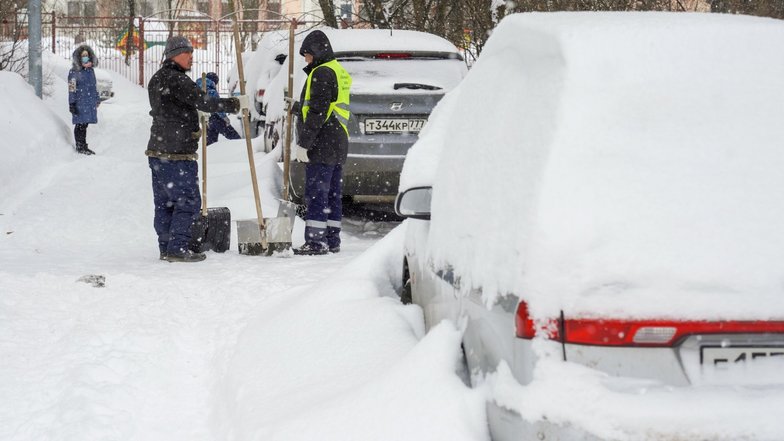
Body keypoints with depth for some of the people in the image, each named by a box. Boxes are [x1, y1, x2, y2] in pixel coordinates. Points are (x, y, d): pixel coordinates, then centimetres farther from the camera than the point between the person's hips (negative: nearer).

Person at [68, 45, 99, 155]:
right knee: (80, 124, -2)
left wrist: (97, 99, 24)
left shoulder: (90, 70, 12)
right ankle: (79, 146, 6)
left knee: (85, 124, 11)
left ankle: (83, 146, 17)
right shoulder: (74, 72, -9)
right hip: (80, 102, -6)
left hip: (90, 102, 6)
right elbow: (71, 89, -12)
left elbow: (94, 86, 22)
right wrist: (72, 103, -15)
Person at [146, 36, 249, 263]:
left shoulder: (156, 80, 16)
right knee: (188, 201, -4)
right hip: (178, 152, -10)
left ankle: (166, 248, 15)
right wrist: (236, 103, -14)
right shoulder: (177, 79, -15)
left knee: (164, 202, 12)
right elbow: (203, 102, -21)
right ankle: (177, 248, -6)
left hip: (157, 150, 10)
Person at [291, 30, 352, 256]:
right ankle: (332, 241, 16)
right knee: (332, 194, 12)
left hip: (321, 144, -10)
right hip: (337, 145, 10)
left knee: (316, 193, -9)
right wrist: (299, 106, 21)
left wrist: (304, 143, -18)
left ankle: (316, 241, -10)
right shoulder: (339, 71, 19)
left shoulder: (322, 73, -13)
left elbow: (318, 113, -19)